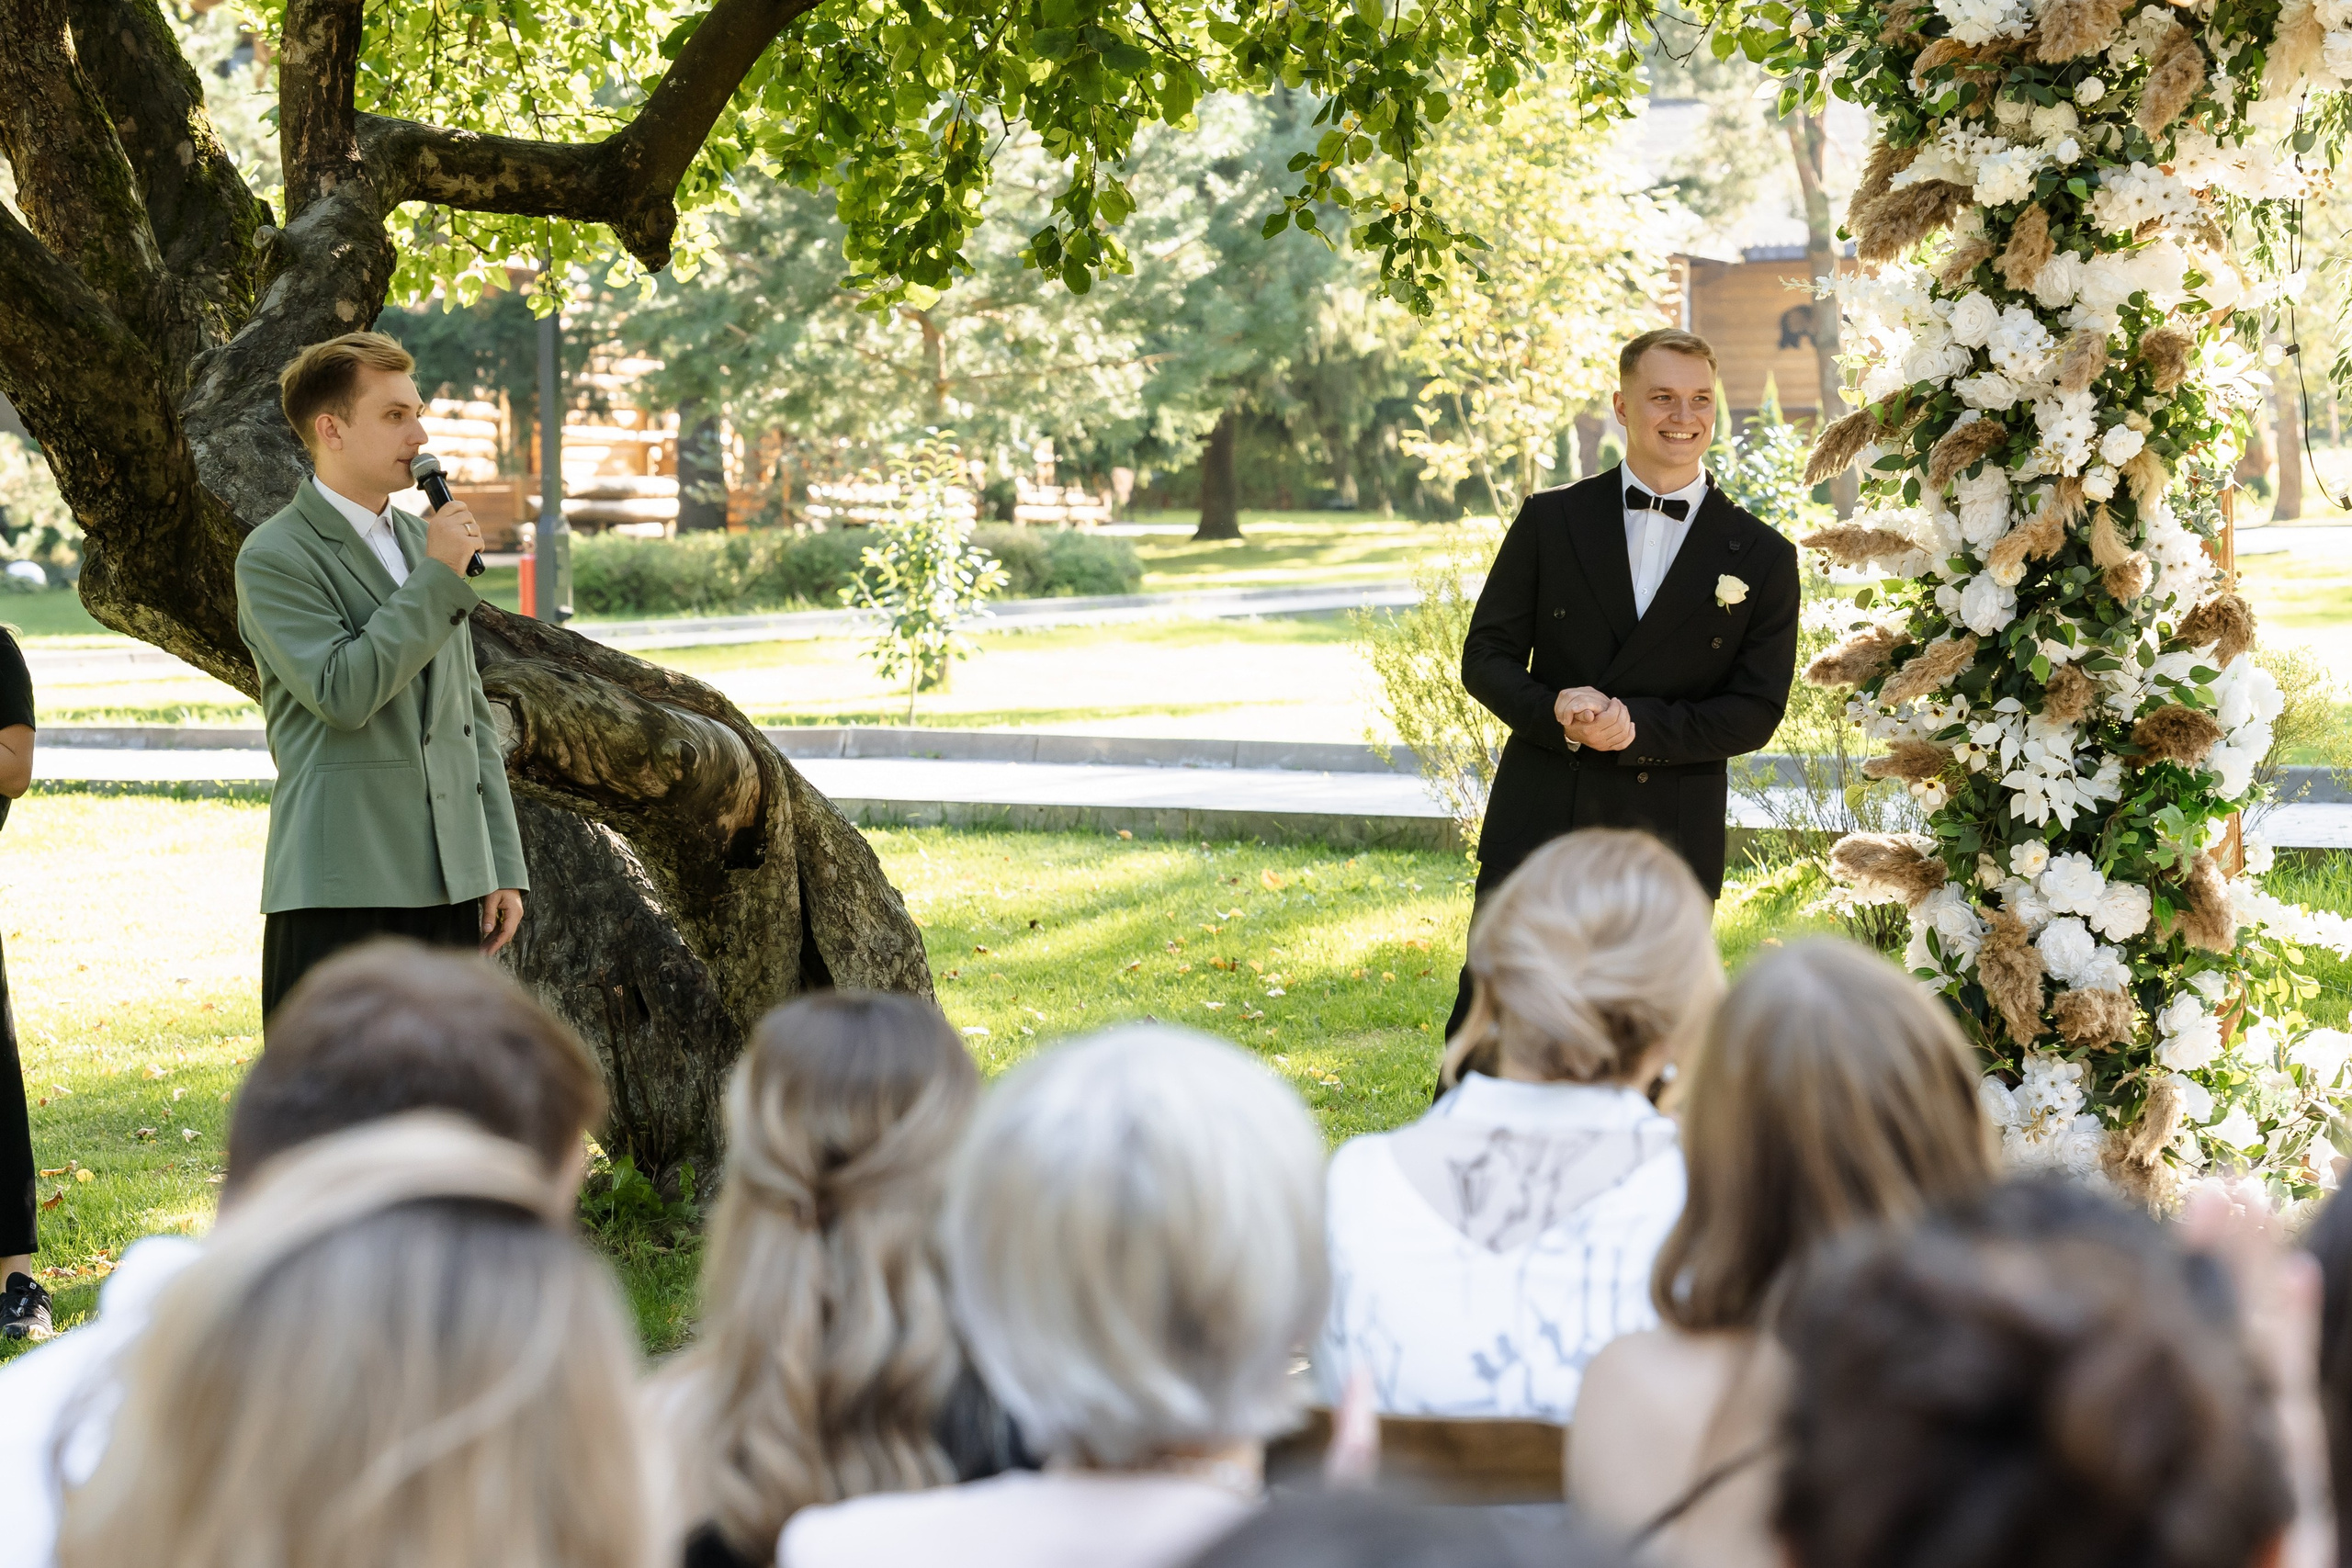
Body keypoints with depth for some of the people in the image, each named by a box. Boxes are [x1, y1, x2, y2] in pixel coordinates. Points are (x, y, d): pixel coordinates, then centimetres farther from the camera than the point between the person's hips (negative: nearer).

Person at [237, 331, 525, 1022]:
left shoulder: (424, 540, 17)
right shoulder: (274, 558, -5)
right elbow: (343, 692, -19)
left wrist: (503, 867, 14)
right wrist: (439, 575, -14)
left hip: (449, 885, 7)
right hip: (340, 888, -7)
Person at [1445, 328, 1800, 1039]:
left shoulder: (1761, 556, 3)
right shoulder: (1550, 520, 6)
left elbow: (1757, 711, -2)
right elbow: (1486, 655, 5)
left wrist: (1640, 725, -17)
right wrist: (1553, 710, -17)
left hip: (1668, 845, 0)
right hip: (1538, 826, 0)